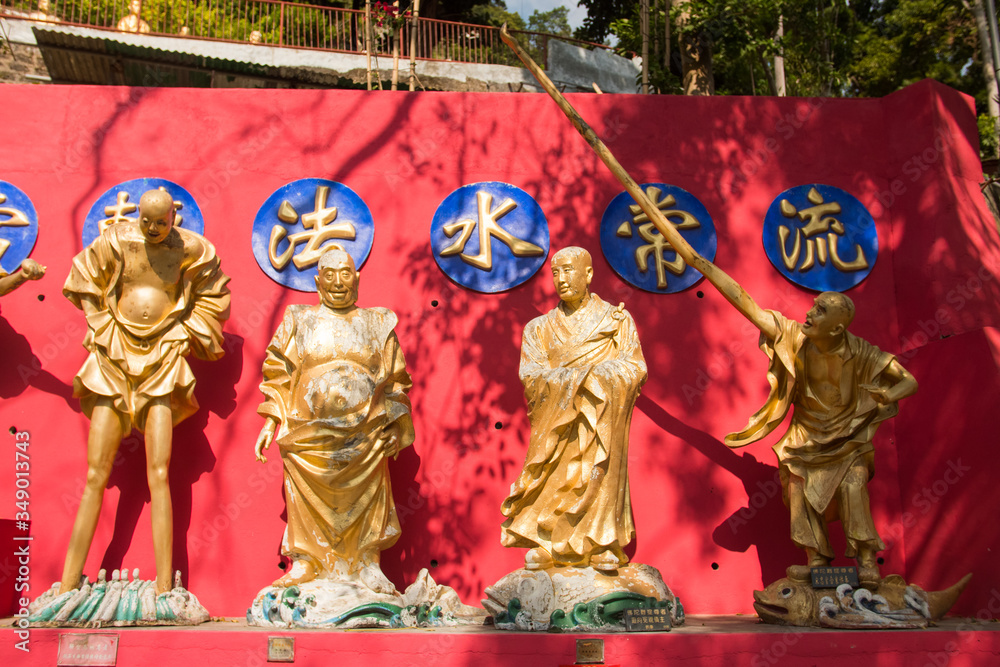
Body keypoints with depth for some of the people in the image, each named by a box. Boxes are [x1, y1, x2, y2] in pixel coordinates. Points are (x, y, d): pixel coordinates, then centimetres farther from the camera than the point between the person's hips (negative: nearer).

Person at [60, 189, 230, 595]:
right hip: (114, 359, 1)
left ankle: (164, 588, -9)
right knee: (95, 477, -1)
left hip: (162, 362, -1)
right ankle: (67, 586, 6)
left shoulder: (190, 249, 0)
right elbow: (84, 284, 16)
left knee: (159, 475, -10)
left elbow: (211, 295, 16)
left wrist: (188, 333, 9)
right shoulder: (117, 241, 1)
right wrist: (104, 329, 9)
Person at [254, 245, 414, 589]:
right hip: (310, 432, 0)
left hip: (364, 437, 0)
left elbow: (395, 380, 13)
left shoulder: (377, 323, 12)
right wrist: (269, 425, 2)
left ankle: (368, 566, 12)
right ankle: (305, 563, 14)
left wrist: (394, 426, 7)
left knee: (366, 499, 1)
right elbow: (278, 374, 9)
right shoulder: (300, 321, 12)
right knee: (308, 499, 0)